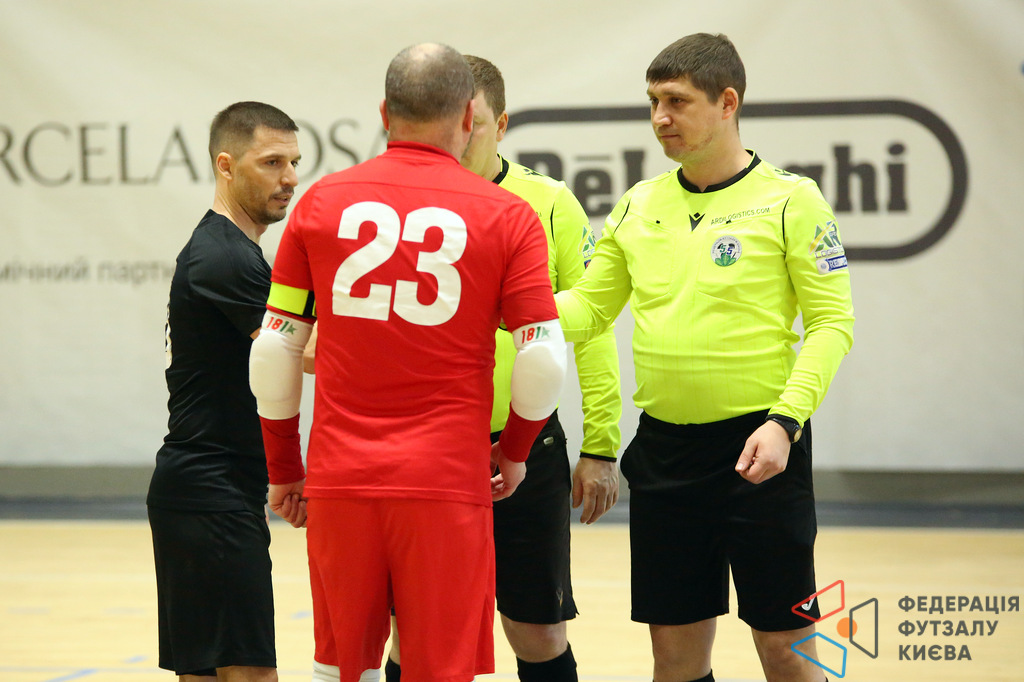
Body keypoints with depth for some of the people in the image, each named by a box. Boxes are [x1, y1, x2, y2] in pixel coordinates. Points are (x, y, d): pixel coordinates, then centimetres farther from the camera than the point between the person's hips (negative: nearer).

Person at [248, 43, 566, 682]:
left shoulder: (322, 202, 5)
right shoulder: (507, 216, -1)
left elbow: (275, 352, 7)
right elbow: (545, 361, -5)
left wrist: (284, 468, 19)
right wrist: (514, 452, 13)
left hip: (339, 481, 2)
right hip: (446, 483, -2)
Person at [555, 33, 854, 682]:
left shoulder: (791, 200, -6)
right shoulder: (639, 206, 9)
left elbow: (832, 324, -7)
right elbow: (587, 306, 13)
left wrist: (785, 420, -18)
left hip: (758, 446, -5)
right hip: (663, 448, 5)